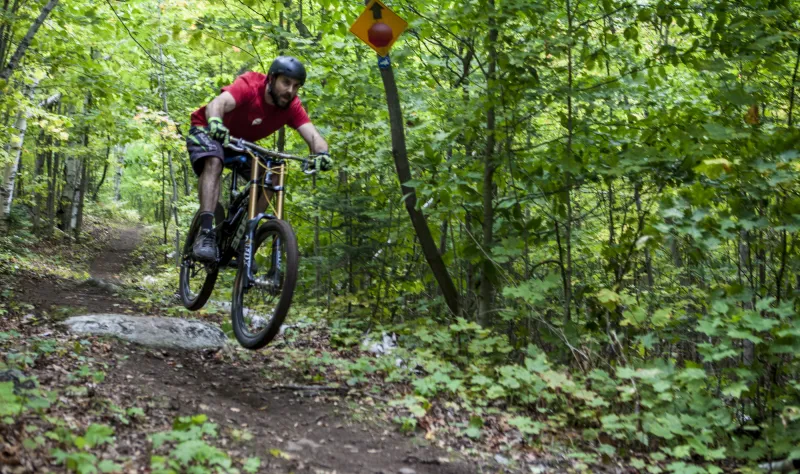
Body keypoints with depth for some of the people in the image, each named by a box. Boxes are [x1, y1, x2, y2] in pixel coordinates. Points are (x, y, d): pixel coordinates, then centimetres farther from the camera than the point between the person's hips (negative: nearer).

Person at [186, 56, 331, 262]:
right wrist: (214, 122, -72)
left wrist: (322, 153, -55)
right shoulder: (248, 86, -33)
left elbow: (312, 135, -32)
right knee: (214, 162, -34)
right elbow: (218, 103, -50)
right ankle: (205, 233, -39)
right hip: (207, 131, -5)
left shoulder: (292, 106, -20)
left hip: (242, 142, 5)